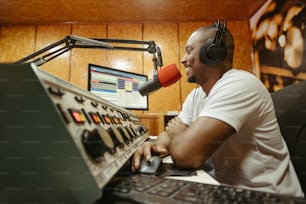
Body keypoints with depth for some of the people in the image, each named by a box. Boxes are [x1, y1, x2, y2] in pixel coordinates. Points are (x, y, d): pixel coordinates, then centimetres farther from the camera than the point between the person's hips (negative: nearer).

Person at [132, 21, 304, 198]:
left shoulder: (239, 85, -25)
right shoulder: (196, 95, 4)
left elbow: (185, 155, -32)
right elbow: (174, 136, 6)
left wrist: (176, 132, -10)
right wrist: (156, 145, -16)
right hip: (222, 188, 7)